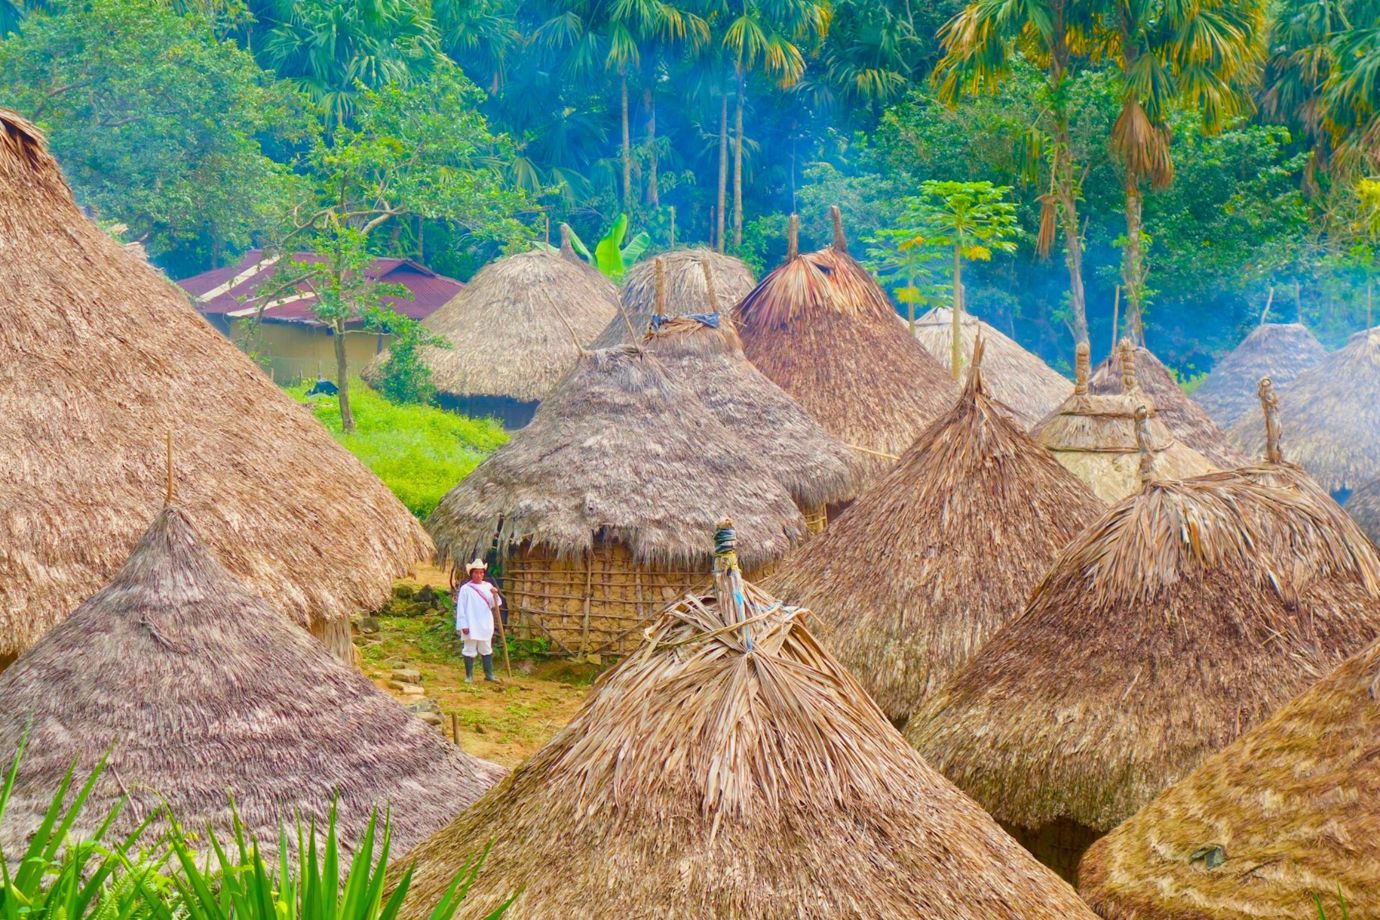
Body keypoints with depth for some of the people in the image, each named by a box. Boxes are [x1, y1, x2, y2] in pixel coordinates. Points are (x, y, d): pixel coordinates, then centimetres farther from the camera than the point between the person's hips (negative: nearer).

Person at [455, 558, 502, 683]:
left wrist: (495, 594, -16)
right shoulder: (465, 588, -5)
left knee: (486, 649, 11)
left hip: (485, 625, 4)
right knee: (470, 650, 3)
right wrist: (463, 625, -12)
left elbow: (495, 605, 4)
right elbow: (461, 608, -7)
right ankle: (469, 676, 11)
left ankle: (489, 674, 18)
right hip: (471, 626, -4)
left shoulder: (488, 586, 7)